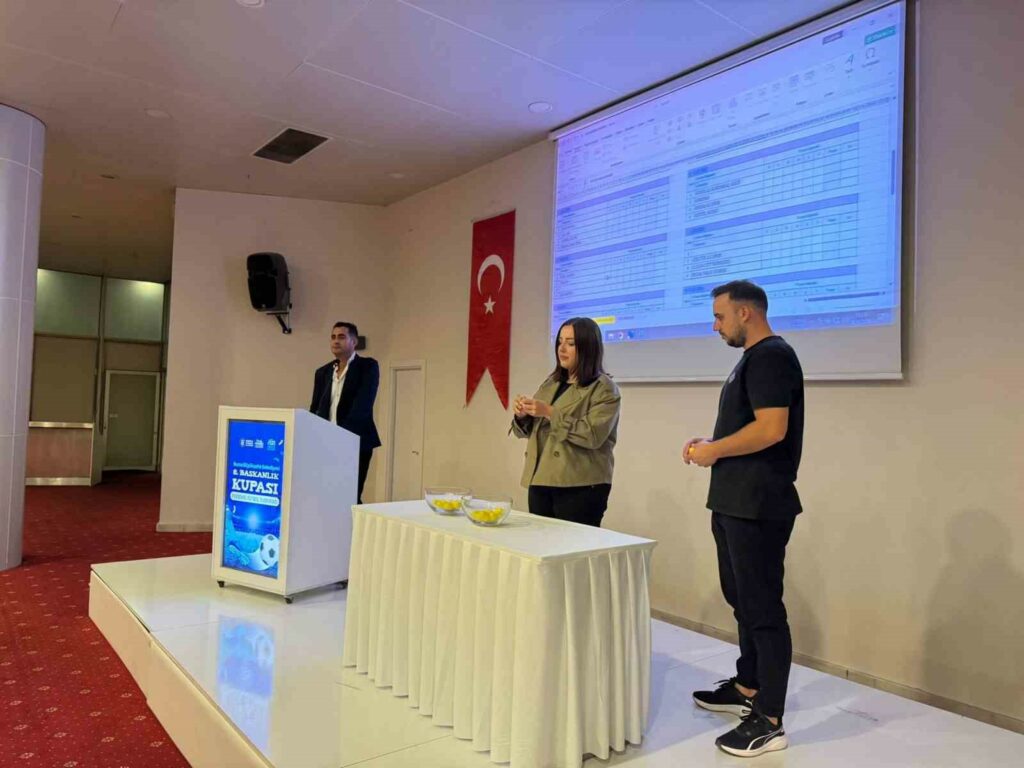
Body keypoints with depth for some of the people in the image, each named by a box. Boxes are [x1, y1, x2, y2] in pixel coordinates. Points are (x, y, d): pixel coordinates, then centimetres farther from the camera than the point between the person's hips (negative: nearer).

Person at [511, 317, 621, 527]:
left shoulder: (604, 389, -6)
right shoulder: (550, 383, 13)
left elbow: (593, 435, -19)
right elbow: (528, 431, 18)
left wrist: (550, 413, -20)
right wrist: (522, 416, -5)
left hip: (580, 487, -6)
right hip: (540, 482, 6)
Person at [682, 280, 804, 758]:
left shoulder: (772, 356, -14)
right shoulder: (752, 358, 17)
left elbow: (771, 429, -24)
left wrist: (714, 451, -13)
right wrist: (708, 444, 9)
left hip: (758, 506, -10)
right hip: (735, 502, 10)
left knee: (763, 607, -2)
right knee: (742, 599, 20)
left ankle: (769, 722, 8)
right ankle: (748, 688, 35)